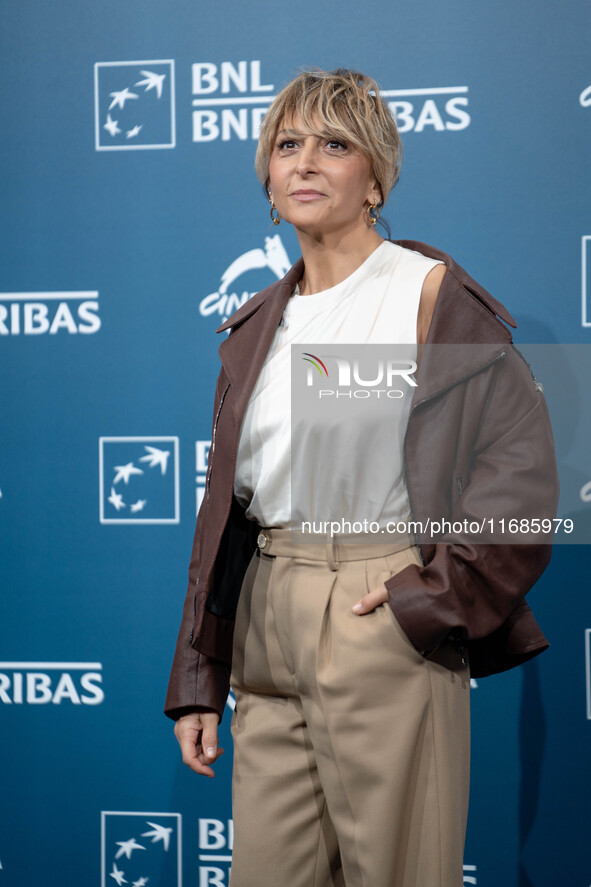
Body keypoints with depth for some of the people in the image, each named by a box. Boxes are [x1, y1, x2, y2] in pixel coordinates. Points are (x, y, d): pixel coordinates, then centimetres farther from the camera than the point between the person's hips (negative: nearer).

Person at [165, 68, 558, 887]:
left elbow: (522, 467, -9)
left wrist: (431, 596, -13)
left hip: (387, 627, -5)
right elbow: (224, 507, 15)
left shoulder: (432, 293, -4)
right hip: (266, 628, 6)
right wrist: (197, 684, 12)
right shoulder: (259, 325, 13)